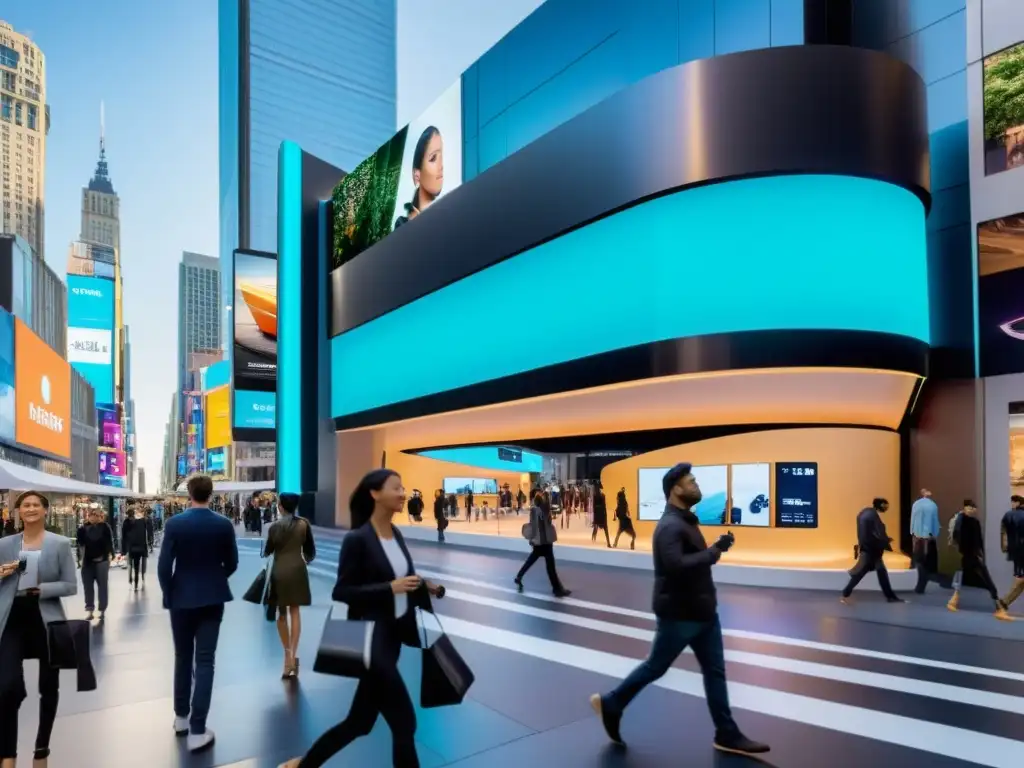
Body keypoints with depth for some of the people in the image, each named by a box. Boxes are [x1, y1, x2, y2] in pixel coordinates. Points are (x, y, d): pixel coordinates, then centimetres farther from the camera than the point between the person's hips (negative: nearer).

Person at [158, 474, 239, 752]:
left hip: (182, 598, 0)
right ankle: (197, 730, 0)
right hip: (212, 599, 0)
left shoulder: (174, 523, -9)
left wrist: (168, 595, 5)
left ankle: (181, 717, 30)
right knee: (205, 661, 1)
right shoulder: (224, 525, -6)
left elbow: (164, 565, -9)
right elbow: (231, 564, 1)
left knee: (182, 657, 17)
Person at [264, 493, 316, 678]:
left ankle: (288, 654, 13)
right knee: (294, 611, 8)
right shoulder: (303, 524, -2)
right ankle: (293, 655, 0)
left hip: (279, 571, -1)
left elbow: (268, 551, 1)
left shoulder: (275, 527, -6)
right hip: (297, 569, 1)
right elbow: (310, 548, 6)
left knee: (282, 613, 13)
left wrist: (265, 552, 24)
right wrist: (308, 559, 27)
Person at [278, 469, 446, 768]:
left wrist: (424, 587, 0)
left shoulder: (395, 533, 7)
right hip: (371, 639, -8)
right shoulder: (357, 539, -17)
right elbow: (341, 592, -17)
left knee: (360, 720, 16)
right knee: (404, 722, -2)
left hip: (394, 635, 8)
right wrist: (390, 588, -25)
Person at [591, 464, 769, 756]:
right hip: (679, 614, -9)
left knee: (715, 672, 12)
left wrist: (716, 547, 1)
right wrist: (715, 551, -27)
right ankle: (610, 704, 24)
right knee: (655, 667, 6)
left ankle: (727, 735, 22)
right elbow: (676, 565, -34)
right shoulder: (670, 526, -22)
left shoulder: (685, 520, 10)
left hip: (701, 611, 9)